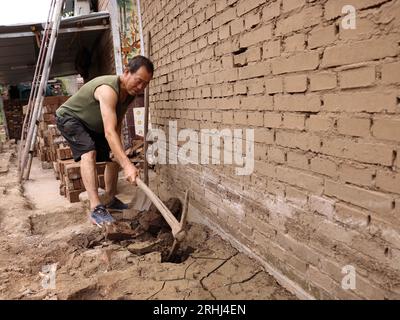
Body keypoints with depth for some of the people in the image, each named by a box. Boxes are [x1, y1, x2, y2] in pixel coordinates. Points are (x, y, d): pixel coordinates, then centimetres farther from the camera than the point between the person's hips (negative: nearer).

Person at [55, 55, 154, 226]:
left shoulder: (130, 92, -11)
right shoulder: (108, 90, -39)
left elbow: (117, 126, -4)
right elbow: (109, 132, -50)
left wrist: (118, 151, -17)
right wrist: (127, 165, -58)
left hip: (93, 125, 9)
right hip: (69, 117, -8)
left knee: (114, 157, 9)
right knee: (89, 153, -31)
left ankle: (111, 200, 25)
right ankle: (96, 209, -33)